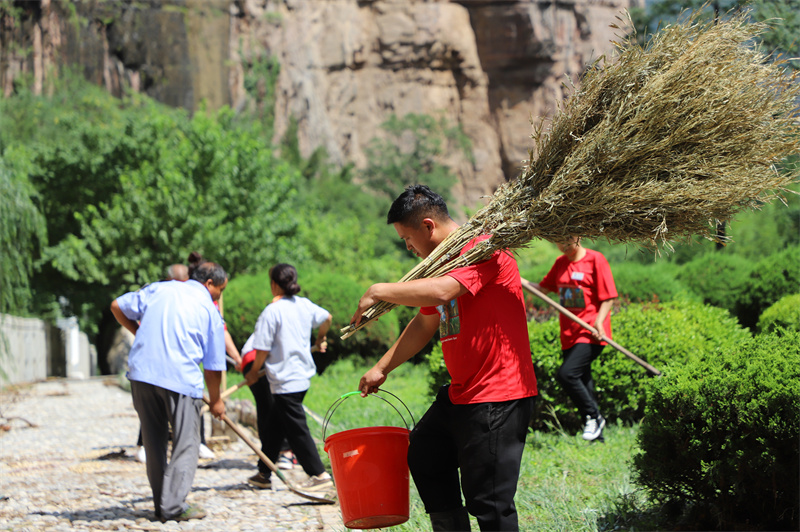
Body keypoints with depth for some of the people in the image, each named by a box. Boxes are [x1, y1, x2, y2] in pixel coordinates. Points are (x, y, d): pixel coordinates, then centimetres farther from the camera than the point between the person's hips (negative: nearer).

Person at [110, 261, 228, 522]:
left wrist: (138, 332, 30)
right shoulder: (209, 310, 8)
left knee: (154, 441, 14)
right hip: (181, 379, -4)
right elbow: (213, 366, 10)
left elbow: (118, 307, 18)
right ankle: (173, 507, -1)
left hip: (141, 373, 4)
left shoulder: (158, 288, 16)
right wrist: (216, 400, 22)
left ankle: (162, 504, 19)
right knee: (186, 443, 6)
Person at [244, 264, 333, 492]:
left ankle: (320, 475, -1)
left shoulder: (272, 312, -16)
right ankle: (263, 475, 23)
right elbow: (326, 317, 23)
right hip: (303, 373, 8)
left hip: (285, 381, -8)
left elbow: (263, 349, -14)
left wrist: (254, 372, 3)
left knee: (296, 430, -2)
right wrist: (320, 340, 43)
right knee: (274, 426, 16)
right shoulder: (304, 304, 5)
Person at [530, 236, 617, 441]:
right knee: (581, 380, 10)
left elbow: (608, 297, -8)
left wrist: (599, 321, -21)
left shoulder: (595, 260, -7)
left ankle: (594, 416, -3)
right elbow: (544, 287, 19)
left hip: (590, 333, -7)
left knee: (566, 374, -21)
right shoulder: (560, 263, 13)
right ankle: (596, 433, 20)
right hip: (569, 334, 7)